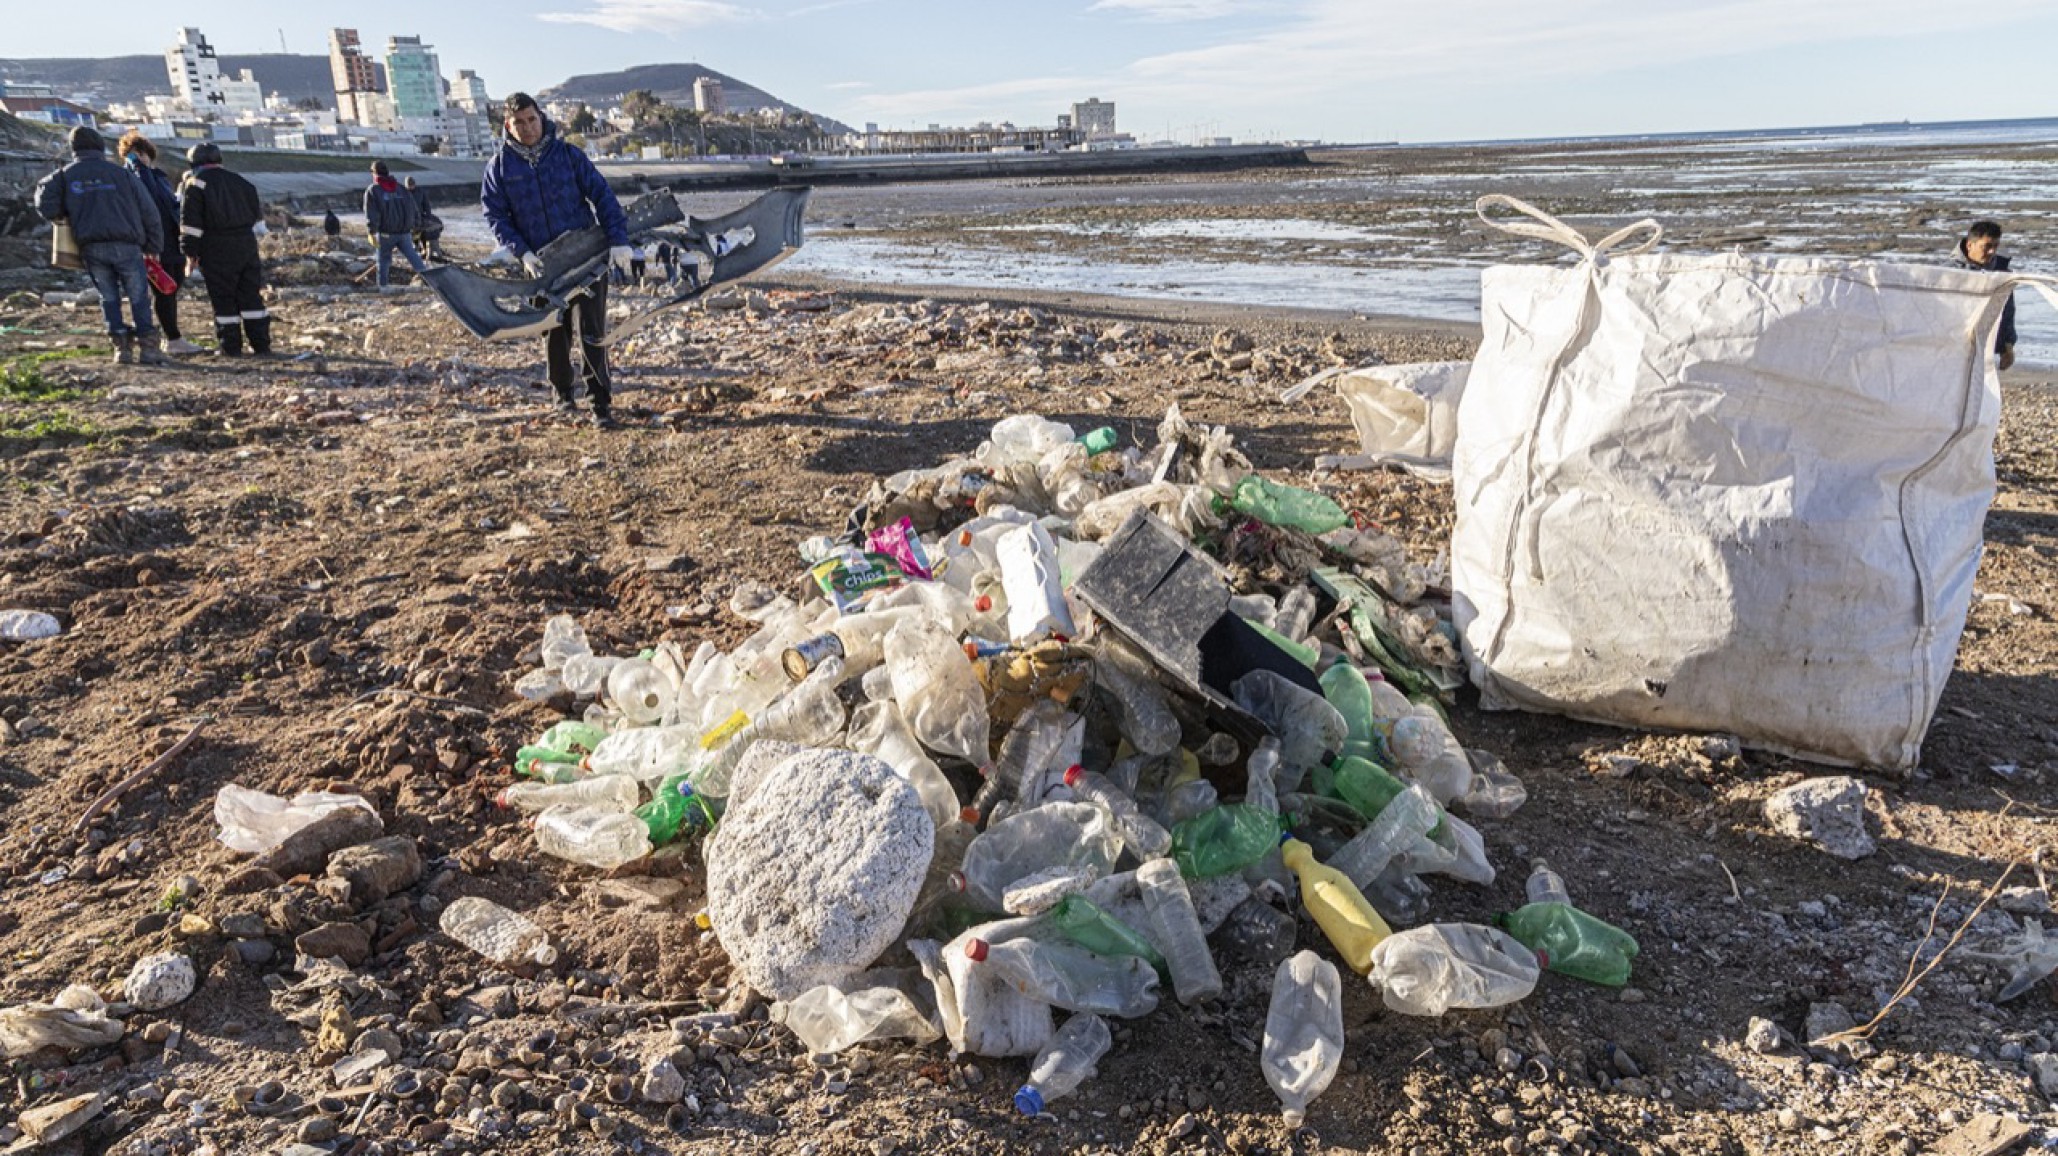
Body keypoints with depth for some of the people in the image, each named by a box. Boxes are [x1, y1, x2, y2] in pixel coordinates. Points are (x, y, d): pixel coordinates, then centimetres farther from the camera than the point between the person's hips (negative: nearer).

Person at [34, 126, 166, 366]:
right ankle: (148, 345, -2)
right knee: (139, 296, 5)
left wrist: (63, 216, 19)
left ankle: (121, 346, 6)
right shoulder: (121, 173, 8)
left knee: (109, 296, 13)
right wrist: (152, 246, 13)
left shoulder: (65, 175, 10)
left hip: (91, 248, 2)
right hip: (125, 246, -2)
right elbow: (148, 212, 6)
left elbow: (45, 206, -2)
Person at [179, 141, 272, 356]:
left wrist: (190, 252, -6)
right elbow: (257, 214, 20)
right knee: (251, 295, 8)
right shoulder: (239, 181, 16)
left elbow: (190, 220, -9)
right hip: (247, 243, 5)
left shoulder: (196, 182, -2)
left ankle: (231, 346, 3)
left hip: (218, 249, -5)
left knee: (223, 298, 2)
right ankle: (261, 345, 6)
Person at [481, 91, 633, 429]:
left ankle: (601, 404, -4)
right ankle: (562, 393, 33)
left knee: (590, 330, -8)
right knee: (554, 332, 14)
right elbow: (495, 215, 3)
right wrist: (521, 252, -11)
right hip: (541, 264, 2)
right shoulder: (500, 166, 2)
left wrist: (619, 239, -12)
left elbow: (602, 194, -1)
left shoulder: (567, 154, 0)